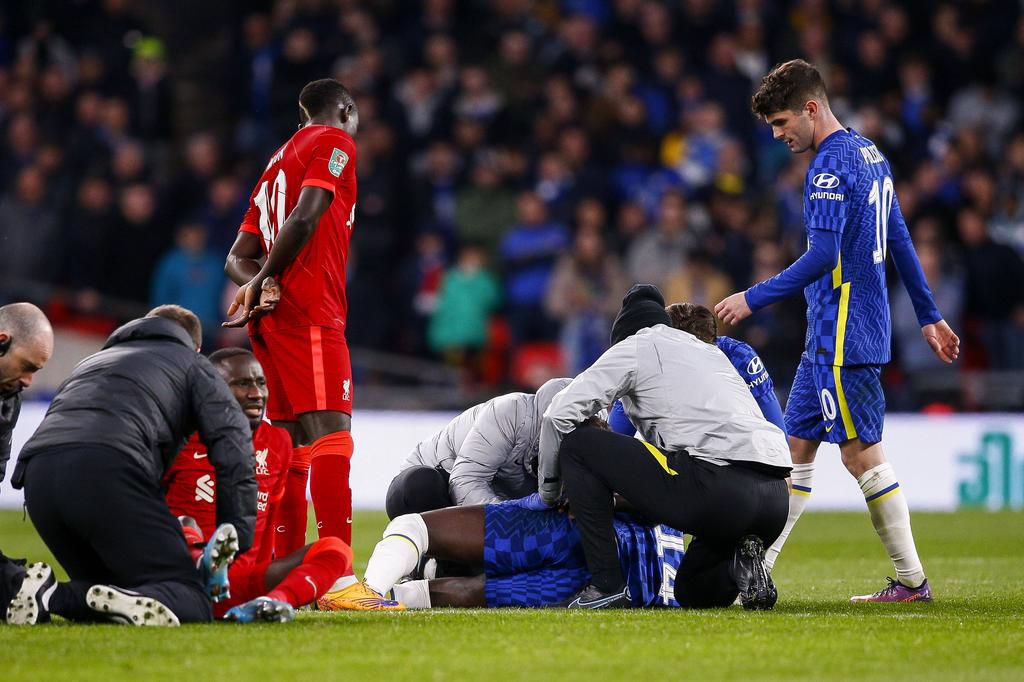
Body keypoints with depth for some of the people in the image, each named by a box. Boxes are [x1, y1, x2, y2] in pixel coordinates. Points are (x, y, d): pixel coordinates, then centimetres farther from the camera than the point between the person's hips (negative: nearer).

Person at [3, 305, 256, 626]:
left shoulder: (92, 362, 42)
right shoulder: (192, 364, 26)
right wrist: (235, 540, 11)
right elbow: (234, 451, 10)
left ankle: (51, 595, -9)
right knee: (191, 602, -3)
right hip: (109, 470, -6)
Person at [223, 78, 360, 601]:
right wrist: (266, 279, -9)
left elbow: (239, 256, 20)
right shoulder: (334, 144, 3)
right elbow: (306, 217, -15)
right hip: (308, 313, -9)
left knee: (292, 442, 9)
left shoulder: (280, 160, 27)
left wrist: (258, 284, 0)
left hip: (271, 318, 9)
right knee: (330, 432, -15)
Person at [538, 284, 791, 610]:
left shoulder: (635, 347, 12)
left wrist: (549, 493, 18)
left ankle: (606, 584, 2)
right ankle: (740, 567, -3)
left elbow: (560, 415, 4)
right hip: (775, 499, 7)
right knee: (695, 594, 30)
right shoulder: (712, 353, 33)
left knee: (577, 444, 7)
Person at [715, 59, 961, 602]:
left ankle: (912, 580, -2)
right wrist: (929, 316, 24)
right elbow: (900, 242, 20)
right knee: (796, 446, 10)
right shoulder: (871, 155, 15)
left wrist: (753, 299, -16)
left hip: (842, 337, -10)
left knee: (862, 454, -6)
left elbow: (823, 256, -22)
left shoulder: (832, 164, -15)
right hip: (828, 337, 10)